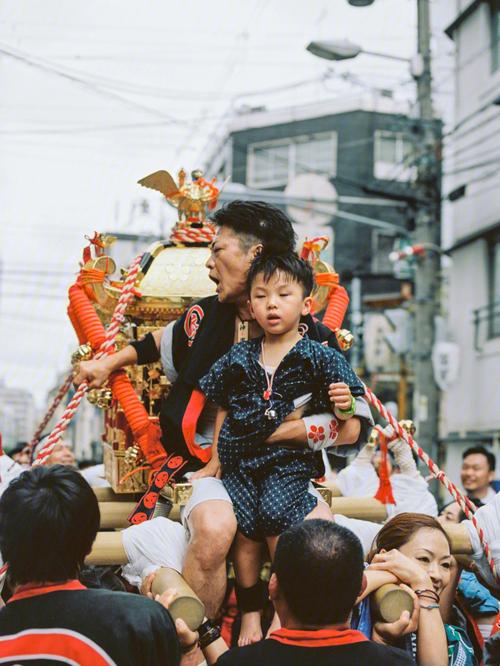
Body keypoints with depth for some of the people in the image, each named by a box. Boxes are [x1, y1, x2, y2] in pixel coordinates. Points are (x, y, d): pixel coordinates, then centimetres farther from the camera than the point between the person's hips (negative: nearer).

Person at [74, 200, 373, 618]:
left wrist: (276, 430, -17)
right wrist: (108, 364, 32)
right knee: (213, 529, -34)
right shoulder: (206, 317, 5)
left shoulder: (314, 341, -6)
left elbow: (355, 426, -11)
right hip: (217, 467, 1)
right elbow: (162, 342, 29)